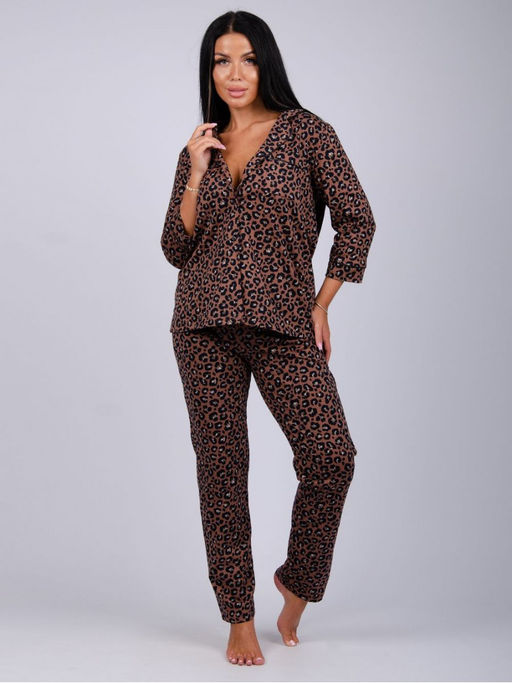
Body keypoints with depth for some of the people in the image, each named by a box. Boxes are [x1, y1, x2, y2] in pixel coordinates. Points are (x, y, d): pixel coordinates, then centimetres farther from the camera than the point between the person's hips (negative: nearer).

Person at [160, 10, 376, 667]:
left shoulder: (307, 132, 3)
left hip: (284, 325, -2)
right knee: (221, 469, 2)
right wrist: (196, 173, -4)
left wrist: (320, 306, 1)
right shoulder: (199, 150, 12)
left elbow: (356, 220, 2)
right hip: (205, 324, 2)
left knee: (331, 456, -12)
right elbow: (176, 250, 7)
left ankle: (296, 581, 16)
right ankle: (239, 619, 14)